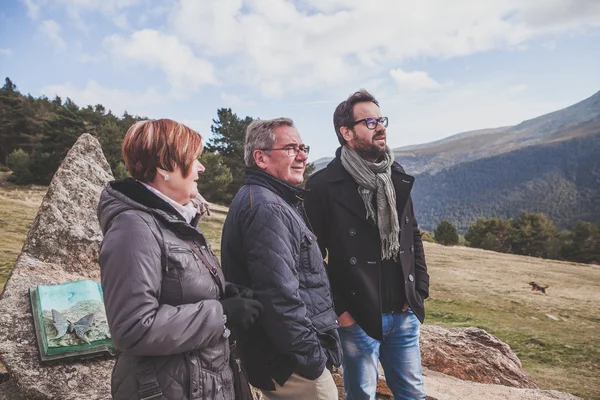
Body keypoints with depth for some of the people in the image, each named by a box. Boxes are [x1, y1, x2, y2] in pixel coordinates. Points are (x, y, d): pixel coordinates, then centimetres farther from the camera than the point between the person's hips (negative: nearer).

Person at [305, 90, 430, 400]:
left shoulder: (396, 177, 6)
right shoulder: (324, 186, -14)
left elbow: (413, 237, 12)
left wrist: (420, 290, 6)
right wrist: (339, 309, -12)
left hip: (404, 315, 6)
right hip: (358, 318, -5)